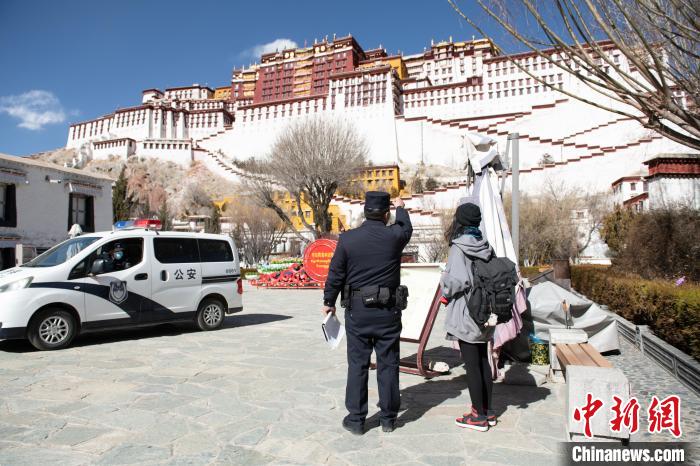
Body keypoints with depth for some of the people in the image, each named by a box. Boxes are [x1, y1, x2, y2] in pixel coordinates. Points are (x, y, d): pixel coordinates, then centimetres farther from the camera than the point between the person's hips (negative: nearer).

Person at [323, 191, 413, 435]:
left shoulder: (347, 239, -8)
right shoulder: (394, 236, -8)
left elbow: (335, 274, -2)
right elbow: (407, 229, 17)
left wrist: (329, 301, 13)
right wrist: (401, 208, 37)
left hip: (357, 311, 0)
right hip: (388, 311, 0)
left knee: (357, 365, 10)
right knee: (388, 365, 12)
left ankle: (355, 419, 18)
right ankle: (388, 417, 24)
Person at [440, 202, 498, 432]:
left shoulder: (459, 247, -16)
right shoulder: (485, 246, 4)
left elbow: (459, 280, -25)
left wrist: (447, 292, -6)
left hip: (466, 314, -7)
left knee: (471, 364, 3)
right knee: (483, 361, 17)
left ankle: (479, 416, 14)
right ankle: (488, 411, 28)